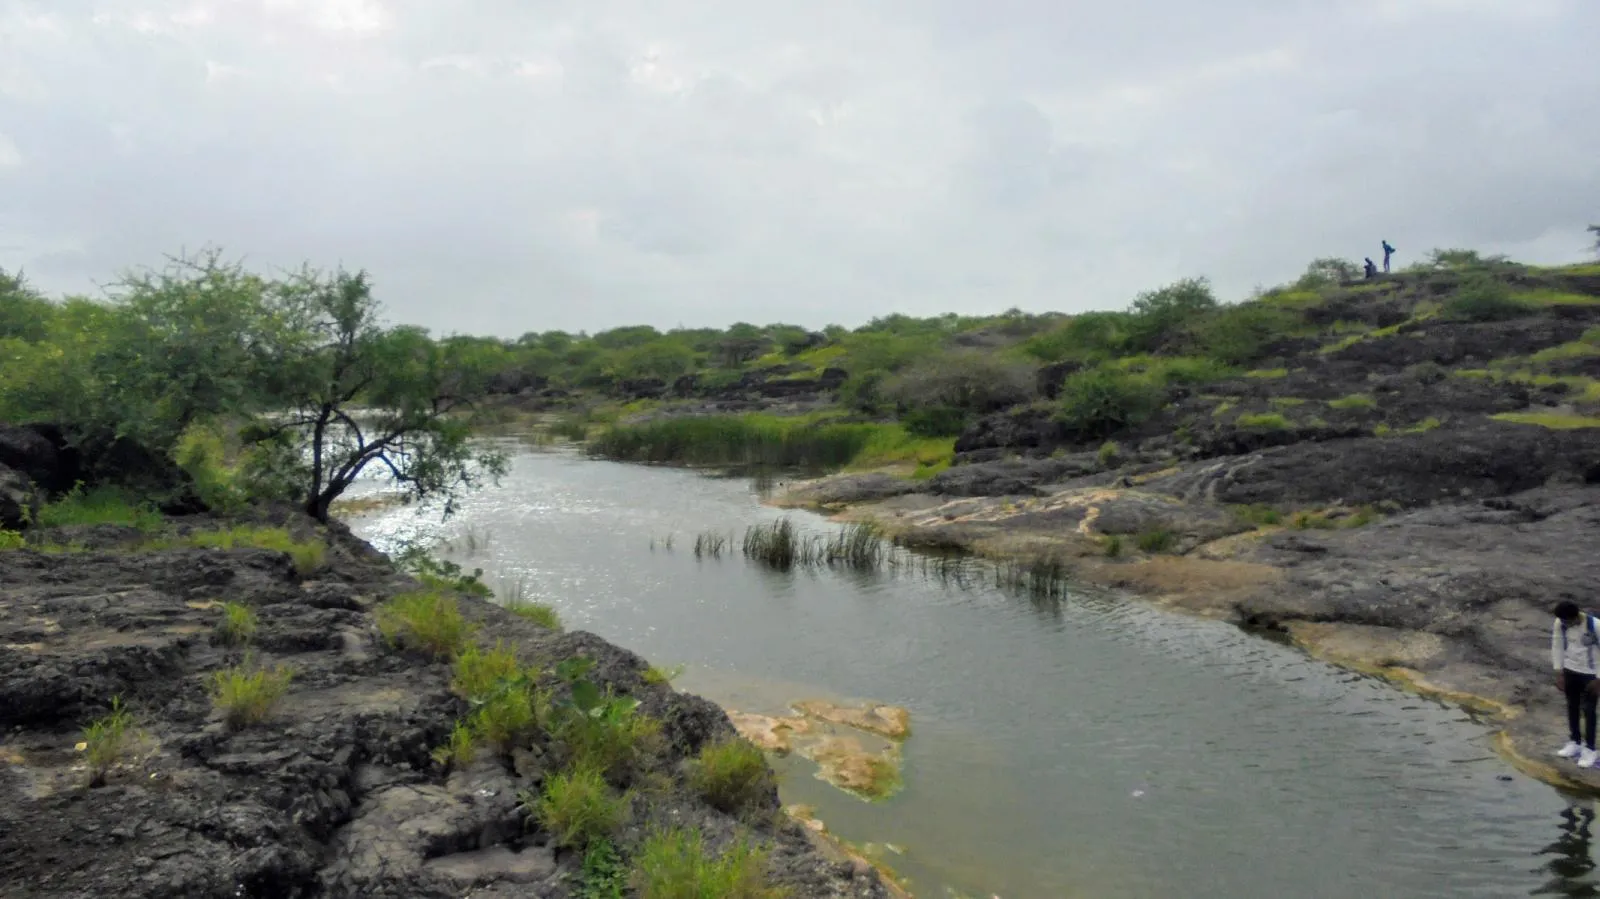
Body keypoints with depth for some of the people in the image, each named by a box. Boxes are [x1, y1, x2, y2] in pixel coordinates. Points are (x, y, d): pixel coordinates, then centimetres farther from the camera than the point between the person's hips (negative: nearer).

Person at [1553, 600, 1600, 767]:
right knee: (1572, 707, 16)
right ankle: (1575, 742, 32)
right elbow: (1557, 646, 0)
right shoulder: (1560, 623, -13)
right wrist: (1559, 672, 1)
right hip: (1570, 670, 5)